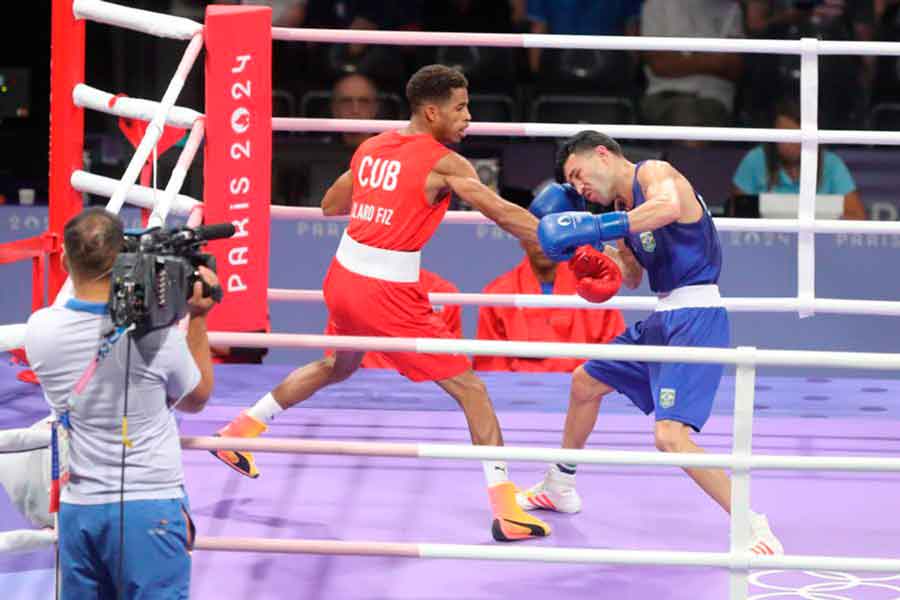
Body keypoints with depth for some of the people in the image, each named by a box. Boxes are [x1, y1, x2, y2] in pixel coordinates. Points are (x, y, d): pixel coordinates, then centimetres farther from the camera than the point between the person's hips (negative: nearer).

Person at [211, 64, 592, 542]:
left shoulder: (371, 148, 9)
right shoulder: (443, 163, -11)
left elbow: (330, 206, 22)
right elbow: (504, 214, -15)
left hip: (343, 280, 7)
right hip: (389, 295, -7)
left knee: (337, 367, 36)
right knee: (471, 390, -1)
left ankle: (239, 431, 42)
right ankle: (506, 512, -7)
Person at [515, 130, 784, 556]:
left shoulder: (653, 172, -12)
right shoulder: (623, 208, 16)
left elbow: (668, 207, -36)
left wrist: (596, 228, -35)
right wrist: (589, 246, 8)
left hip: (696, 318, -10)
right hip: (663, 318, 10)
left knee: (670, 436, -24)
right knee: (585, 382, 27)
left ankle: (756, 531, -19)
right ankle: (559, 488, 48)